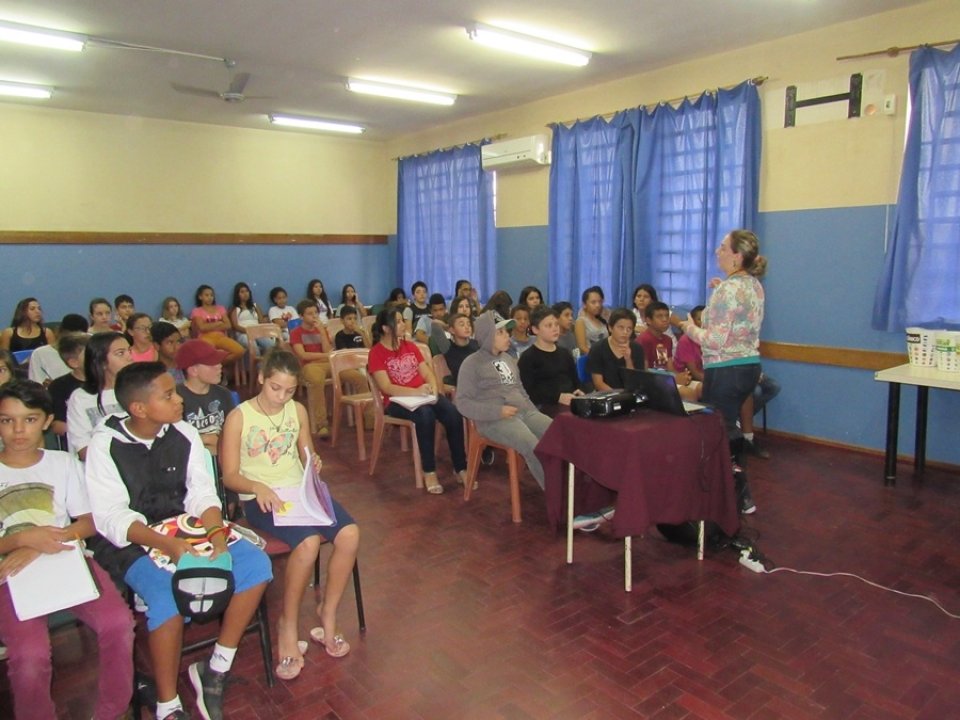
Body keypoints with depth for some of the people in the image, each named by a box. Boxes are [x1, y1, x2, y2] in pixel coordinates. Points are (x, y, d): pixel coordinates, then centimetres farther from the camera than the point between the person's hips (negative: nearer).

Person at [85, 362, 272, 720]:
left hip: (187, 527, 5)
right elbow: (110, 517, -16)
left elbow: (202, 494, -2)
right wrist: (164, 543, -32)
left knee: (256, 564, -15)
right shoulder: (106, 444, -11)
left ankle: (216, 669, -2)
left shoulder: (184, 433, 0)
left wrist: (216, 533, -22)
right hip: (131, 541, -4)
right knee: (169, 594, -32)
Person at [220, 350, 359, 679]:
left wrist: (314, 464, -6)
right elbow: (230, 476, -5)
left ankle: (328, 613, 0)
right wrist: (258, 487, -25)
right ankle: (288, 624, -7)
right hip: (261, 499, -5)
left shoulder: (298, 411, 10)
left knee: (350, 533, -21)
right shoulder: (239, 417, -4)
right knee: (308, 542, -32)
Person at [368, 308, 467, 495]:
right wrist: (416, 391, -26)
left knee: (454, 414, -24)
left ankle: (460, 468, -14)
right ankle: (429, 472, -25)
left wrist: (433, 388, -14)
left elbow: (428, 373, 9)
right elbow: (386, 387, -14)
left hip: (424, 395, 5)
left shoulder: (410, 346, 15)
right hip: (397, 401, -5)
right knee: (426, 415, -36)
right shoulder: (376, 353, -4)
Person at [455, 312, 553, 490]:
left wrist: (535, 412, 11)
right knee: (535, 448, -31)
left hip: (525, 412, 7)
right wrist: (498, 411, -18)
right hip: (495, 420, -7)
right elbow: (463, 403, -7)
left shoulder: (508, 359, 21)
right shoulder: (472, 363, -1)